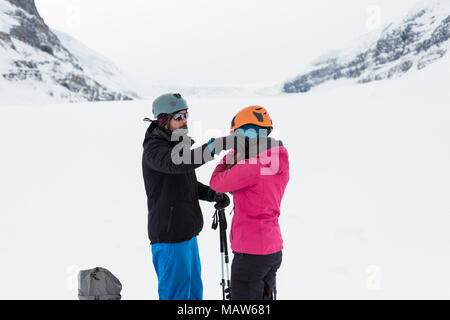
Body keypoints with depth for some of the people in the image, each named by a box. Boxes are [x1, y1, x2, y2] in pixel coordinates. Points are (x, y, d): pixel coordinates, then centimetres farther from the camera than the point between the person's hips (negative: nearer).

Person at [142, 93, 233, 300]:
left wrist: (213, 194, 1)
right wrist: (214, 146, -50)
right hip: (169, 237, -9)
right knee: (176, 294, -2)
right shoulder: (154, 149, -17)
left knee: (193, 292, 18)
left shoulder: (177, 144, 13)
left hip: (187, 233, 9)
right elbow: (176, 164, -39)